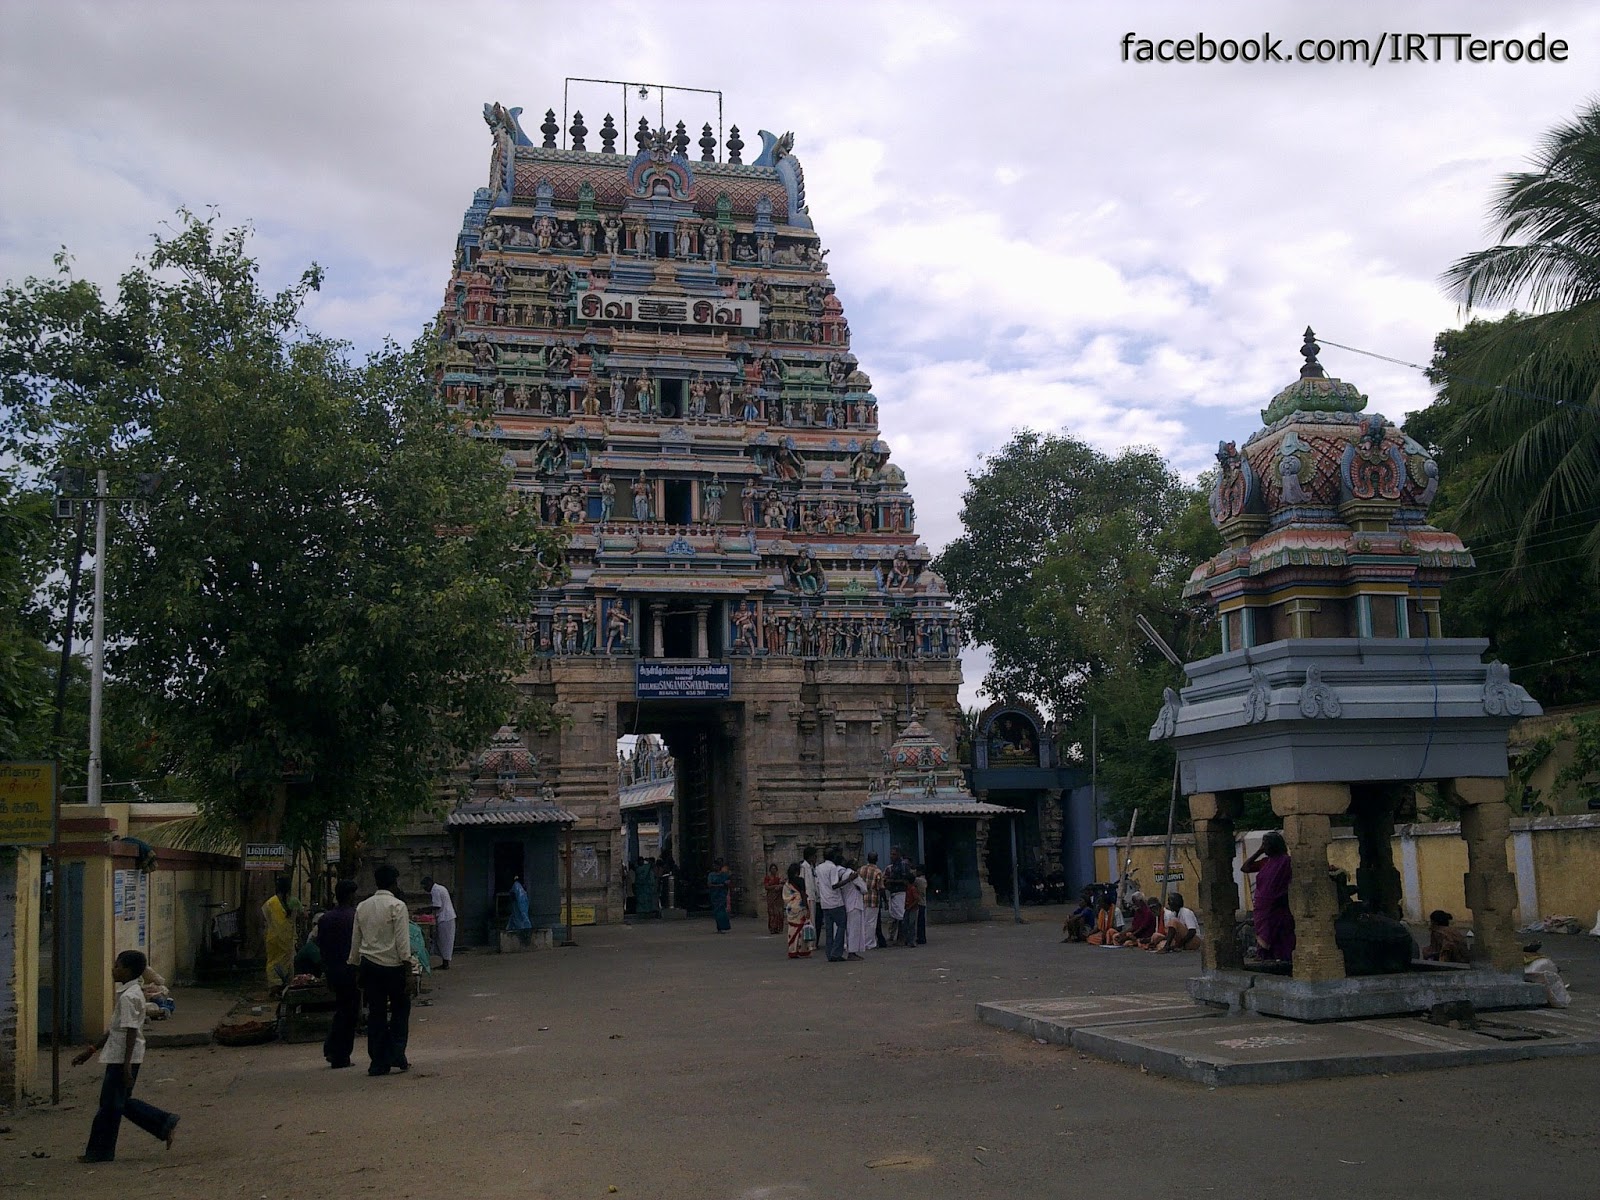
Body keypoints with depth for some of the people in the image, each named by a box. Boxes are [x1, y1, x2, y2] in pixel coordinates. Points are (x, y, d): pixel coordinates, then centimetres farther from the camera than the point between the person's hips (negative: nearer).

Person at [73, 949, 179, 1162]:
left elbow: (131, 1032, -22)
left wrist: (126, 1065, -24)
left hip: (122, 1058, -10)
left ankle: (101, 1151, 12)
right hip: (119, 1057, 10)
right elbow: (115, 1029, 21)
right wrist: (91, 1050, 23)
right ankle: (165, 1123, 15)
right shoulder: (131, 993, 14)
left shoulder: (128, 996, -18)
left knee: (110, 1104, 1)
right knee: (122, 1102, 15)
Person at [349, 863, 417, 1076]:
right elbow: (402, 942, -13)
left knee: (376, 1014, 9)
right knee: (400, 1011, 10)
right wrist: (408, 971, -11)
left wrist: (355, 964, 20)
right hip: (393, 965, -5)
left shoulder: (362, 907, 7)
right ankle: (396, 1055, 1)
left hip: (369, 965, 5)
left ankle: (378, 1062, 9)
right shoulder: (397, 906, -11)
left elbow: (355, 941, 11)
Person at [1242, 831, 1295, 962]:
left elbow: (1290, 886, -12)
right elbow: (1244, 868, 18)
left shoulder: (1286, 861, -8)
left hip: (1278, 910, -8)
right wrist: (1258, 852, 12)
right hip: (1263, 910, 8)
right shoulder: (1265, 862, 14)